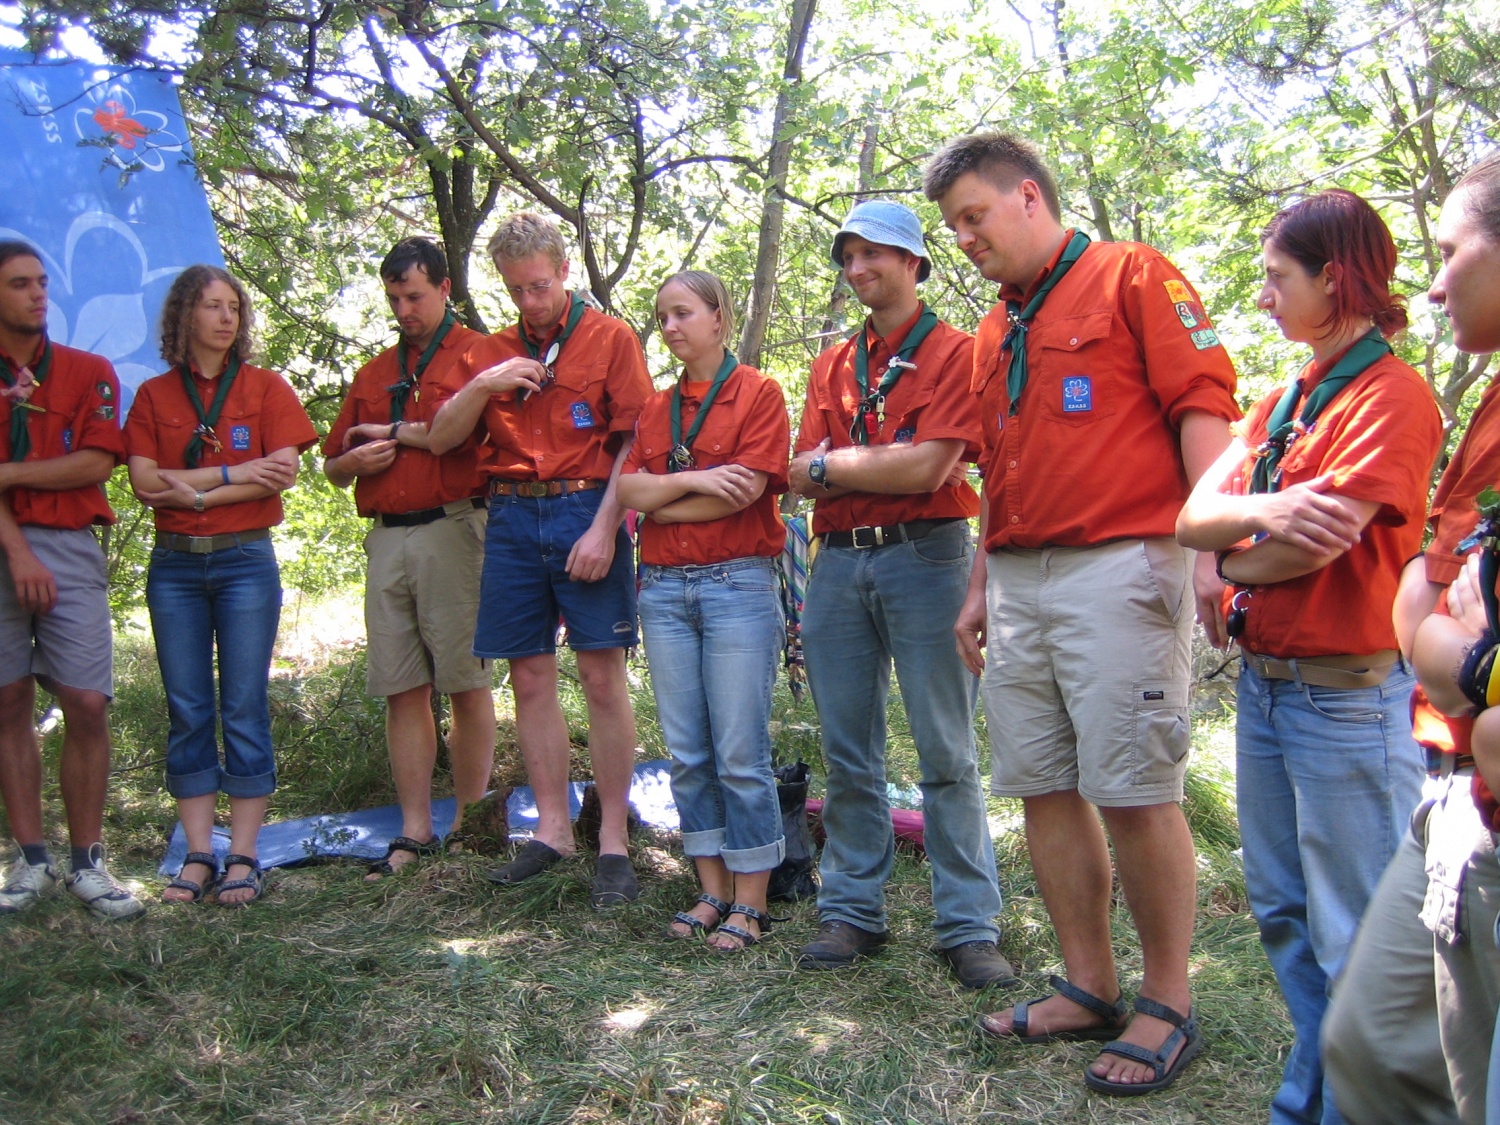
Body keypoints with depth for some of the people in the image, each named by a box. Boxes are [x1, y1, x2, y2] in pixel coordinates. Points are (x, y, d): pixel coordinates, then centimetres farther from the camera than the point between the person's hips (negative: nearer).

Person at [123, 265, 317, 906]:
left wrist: (194, 490, -10)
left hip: (245, 561, -2)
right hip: (174, 566, 2)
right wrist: (234, 473, -10)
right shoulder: (152, 396, 8)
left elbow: (282, 474, -8)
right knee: (187, 711, 4)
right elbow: (145, 481, -3)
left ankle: (244, 858, 5)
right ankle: (198, 856, 12)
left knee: (244, 708, -1)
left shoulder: (265, 388, 4)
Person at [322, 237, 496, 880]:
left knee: (466, 683, 0)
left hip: (451, 531, -6)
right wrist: (355, 460, 1)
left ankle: (469, 824, 10)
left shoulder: (477, 355, 4)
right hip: (386, 539, 6)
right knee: (401, 689, 6)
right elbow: (333, 464, 25)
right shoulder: (375, 374, 23)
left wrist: (397, 431, -3)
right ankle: (415, 833, 13)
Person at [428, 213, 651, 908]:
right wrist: (480, 386, -6)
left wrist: (604, 528, -13)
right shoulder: (488, 355, 16)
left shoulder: (609, 338, 3)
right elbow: (440, 440, 11)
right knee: (530, 678, 6)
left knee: (602, 677, -4)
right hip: (511, 518, 5)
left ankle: (614, 842, 4)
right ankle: (551, 831, 17)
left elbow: (635, 441, -4)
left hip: (584, 512, -4)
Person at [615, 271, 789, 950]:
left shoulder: (758, 394, -1)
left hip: (738, 584, -6)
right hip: (663, 588, 6)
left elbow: (744, 493, -12)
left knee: (740, 754, -3)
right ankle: (712, 891, 20)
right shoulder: (655, 409, 16)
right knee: (687, 754, 9)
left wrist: (660, 502, -2)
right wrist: (694, 480, -11)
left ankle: (750, 904, 7)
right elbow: (628, 491, 4)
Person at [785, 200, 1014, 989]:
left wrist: (835, 463, -2)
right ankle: (851, 913, 20)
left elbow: (927, 468, -13)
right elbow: (800, 475, 6)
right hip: (838, 563, 5)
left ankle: (968, 926, 7)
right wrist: (883, 464, -9)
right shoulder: (833, 365, 17)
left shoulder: (953, 353, 0)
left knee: (947, 753, -1)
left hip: (923, 559, -5)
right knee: (847, 754, 10)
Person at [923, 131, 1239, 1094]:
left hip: (1119, 569, -7)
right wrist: (981, 587, 22)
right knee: (1043, 788, 7)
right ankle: (1089, 989, 19)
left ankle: (1168, 1006, 10)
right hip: (1020, 580, 8)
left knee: (1135, 791, -5)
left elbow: (1203, 407, -8)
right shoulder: (996, 333, 23)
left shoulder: (1134, 276, 1)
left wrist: (1213, 544, -18)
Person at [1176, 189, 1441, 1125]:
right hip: (1263, 685, 9)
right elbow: (1196, 514, 1)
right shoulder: (1283, 402, 14)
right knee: (1282, 912, 17)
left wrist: (1233, 561, -2)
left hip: (1348, 696, -8)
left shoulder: (1393, 394, -11)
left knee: (1356, 940, 3)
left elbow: (1318, 541, -20)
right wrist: (1264, 513, -18)